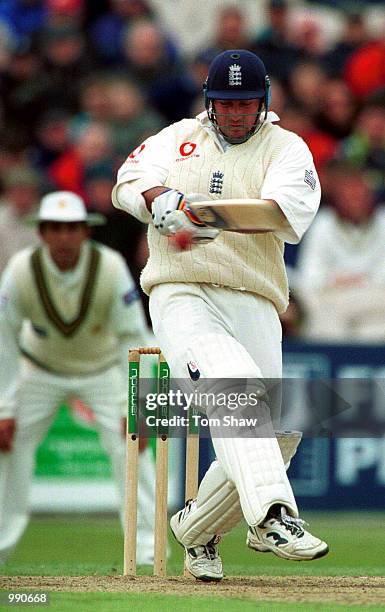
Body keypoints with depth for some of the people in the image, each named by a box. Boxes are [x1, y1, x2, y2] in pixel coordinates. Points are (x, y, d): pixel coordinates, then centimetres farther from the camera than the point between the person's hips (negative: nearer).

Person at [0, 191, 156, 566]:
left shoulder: (110, 268, -28)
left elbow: (132, 338, -22)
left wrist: (134, 407, -27)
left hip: (102, 369, -2)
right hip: (41, 369, 2)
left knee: (128, 445, -17)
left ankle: (146, 548, -11)